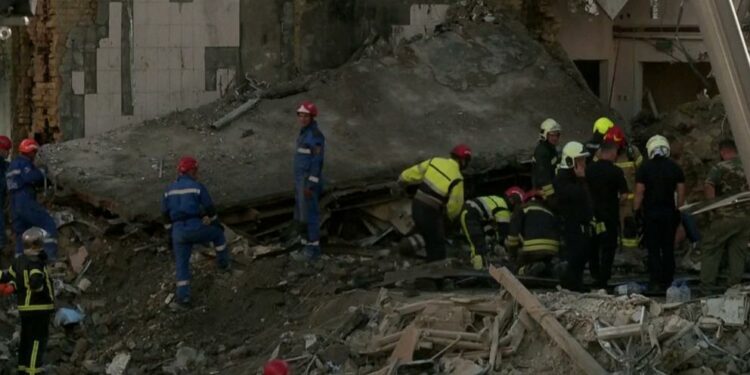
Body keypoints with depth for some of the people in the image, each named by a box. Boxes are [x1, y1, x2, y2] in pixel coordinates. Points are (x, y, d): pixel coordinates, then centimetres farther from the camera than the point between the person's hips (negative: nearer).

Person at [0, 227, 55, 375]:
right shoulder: (36, 263, -19)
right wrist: (44, 291, -15)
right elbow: (36, 282, -30)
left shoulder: (18, 261, 9)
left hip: (24, 308, 9)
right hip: (39, 307, -9)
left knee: (26, 340, 16)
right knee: (38, 340, -6)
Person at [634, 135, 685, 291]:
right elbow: (681, 192, 3)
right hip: (669, 212, 3)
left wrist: (636, 211, -1)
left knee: (653, 249, 0)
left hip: (650, 213, -3)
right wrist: (678, 210, 11)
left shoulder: (645, 168, -5)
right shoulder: (675, 167, 3)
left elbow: (639, 193, -8)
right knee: (668, 248, 9)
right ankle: (668, 281, 10)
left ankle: (655, 282, -6)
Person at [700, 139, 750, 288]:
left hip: (725, 216, -4)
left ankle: (707, 284, 1)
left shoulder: (720, 168, -7)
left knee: (710, 250, 5)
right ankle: (735, 285, 8)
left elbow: (709, 186, -22)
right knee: (738, 252, 11)